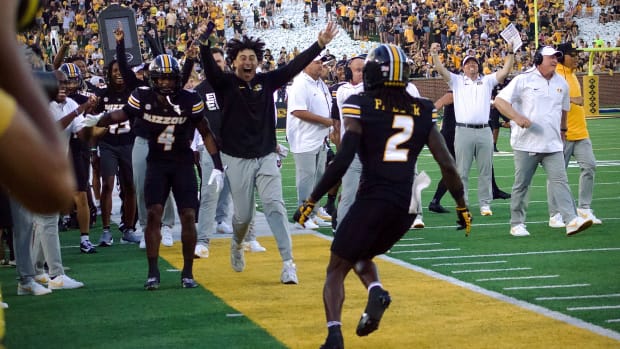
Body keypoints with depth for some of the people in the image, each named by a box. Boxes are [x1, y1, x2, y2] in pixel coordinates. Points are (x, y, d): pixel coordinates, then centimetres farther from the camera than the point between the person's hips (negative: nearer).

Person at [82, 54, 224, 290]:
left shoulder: (190, 101, -13)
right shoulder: (142, 98, -10)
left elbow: (206, 133, -4)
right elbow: (120, 115, 6)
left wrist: (217, 166, -9)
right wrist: (98, 120, -13)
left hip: (183, 164, 0)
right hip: (156, 163, 0)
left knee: (188, 216, -5)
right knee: (153, 215, -10)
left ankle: (188, 273, 7)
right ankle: (152, 273, -4)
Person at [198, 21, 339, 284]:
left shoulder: (267, 82, 4)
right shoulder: (225, 84, -5)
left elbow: (295, 66, -4)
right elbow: (210, 68, -24)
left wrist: (320, 44, -15)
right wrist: (204, 45, -45)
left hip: (266, 157, 2)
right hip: (237, 160, -2)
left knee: (275, 206, -10)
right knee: (243, 215, 6)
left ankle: (288, 263, -13)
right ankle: (237, 246, 40)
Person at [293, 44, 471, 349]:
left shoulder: (362, 107, -4)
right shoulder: (421, 111, 8)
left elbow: (342, 162, -12)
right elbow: (447, 165, 6)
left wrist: (311, 201, -5)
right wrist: (461, 206, 18)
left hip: (372, 201, -5)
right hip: (406, 207, 5)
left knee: (336, 269, 11)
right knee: (360, 255, 28)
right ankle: (375, 291, -3)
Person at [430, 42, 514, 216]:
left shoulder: (487, 81, 16)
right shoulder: (457, 81, 13)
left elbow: (505, 71, 7)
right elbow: (441, 70, 1)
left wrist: (510, 52, -3)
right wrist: (434, 54, -14)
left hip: (484, 131, 2)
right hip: (463, 131, -2)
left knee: (485, 170, 4)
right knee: (462, 171, -1)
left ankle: (485, 204, 10)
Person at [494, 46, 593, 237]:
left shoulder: (561, 83, 12)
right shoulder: (523, 80, -4)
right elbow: (499, 100, -8)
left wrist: (562, 130, 31)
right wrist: (517, 117, -21)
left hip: (553, 144, 4)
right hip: (526, 144, -4)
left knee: (560, 181, -8)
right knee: (521, 185, 4)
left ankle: (572, 220, -16)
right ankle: (517, 224, 13)